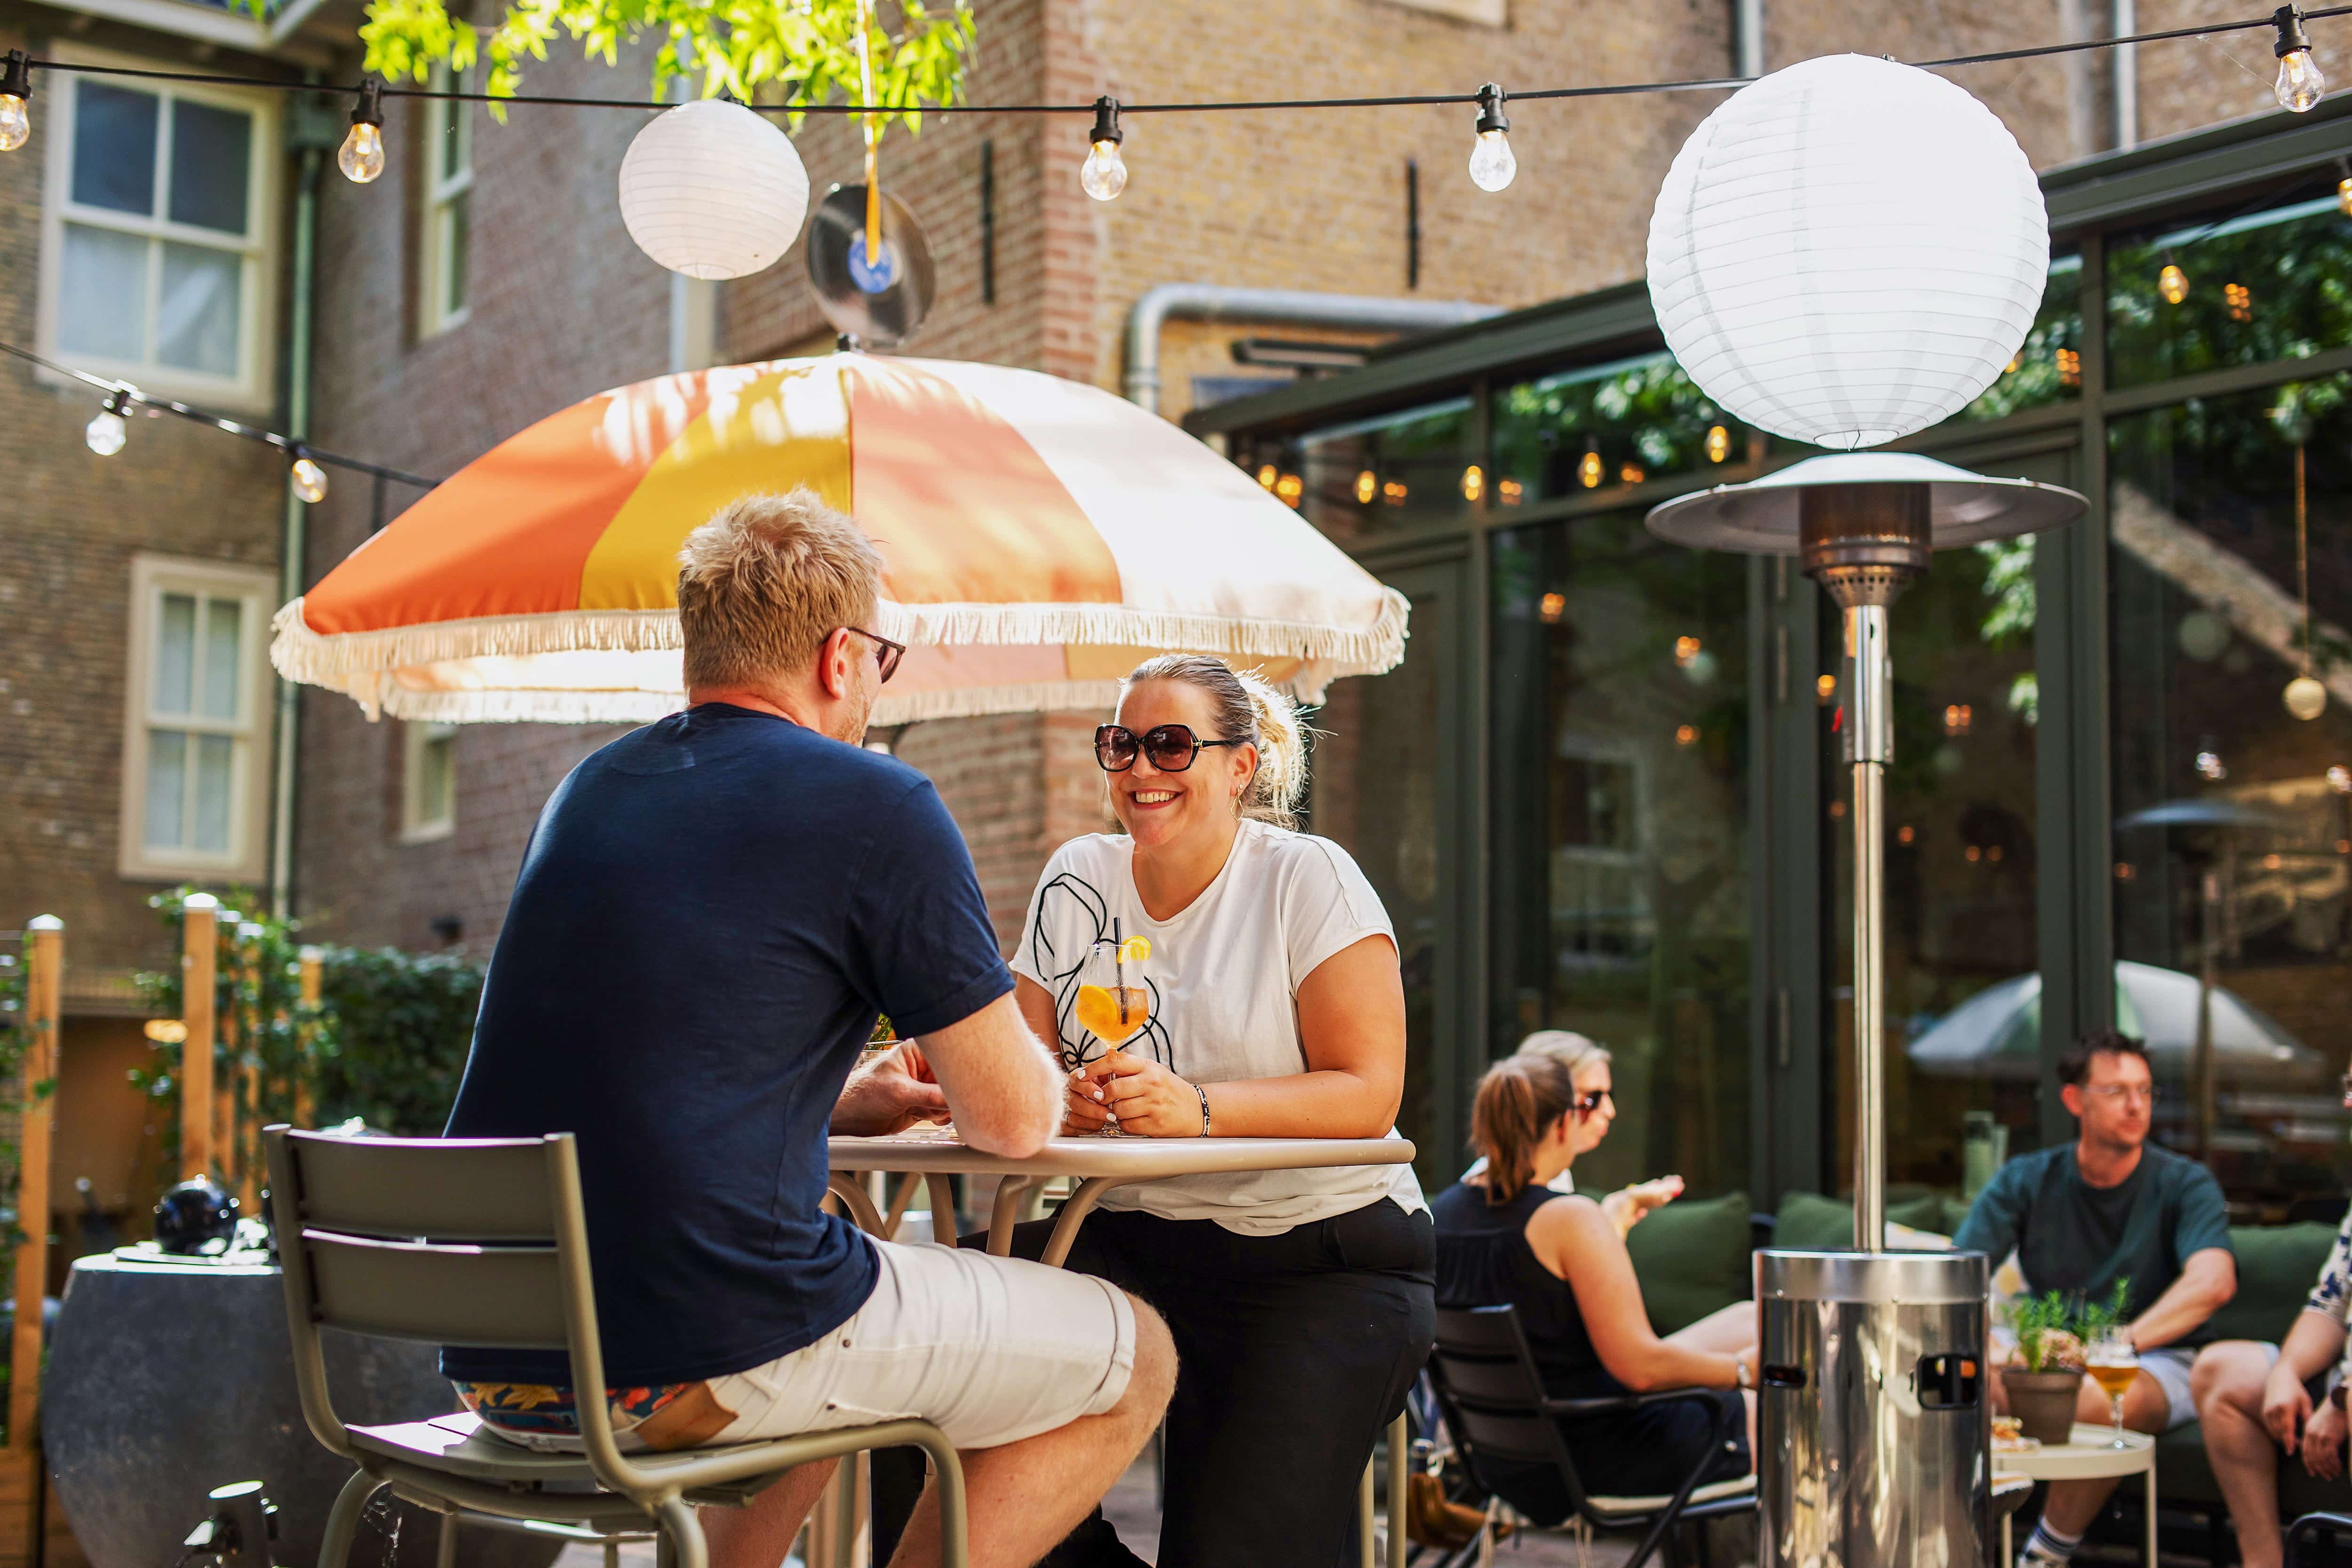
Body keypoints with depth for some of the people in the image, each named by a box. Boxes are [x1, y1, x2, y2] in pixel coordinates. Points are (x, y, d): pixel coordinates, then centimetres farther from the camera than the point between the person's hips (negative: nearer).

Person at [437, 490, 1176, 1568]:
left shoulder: (590, 790, 16)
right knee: (1134, 1360, 10)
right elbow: (1015, 1121, -1)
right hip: (683, 1366, -8)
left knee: (830, 1329, 38)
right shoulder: (874, 805, -5)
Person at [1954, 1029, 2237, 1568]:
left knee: (2103, 1399, -37)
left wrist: (2122, 1342, -41)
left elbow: (2213, 1282, -24)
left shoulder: (2184, 1184, -5)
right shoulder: (2027, 1180, 2)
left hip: (2158, 1363, -2)